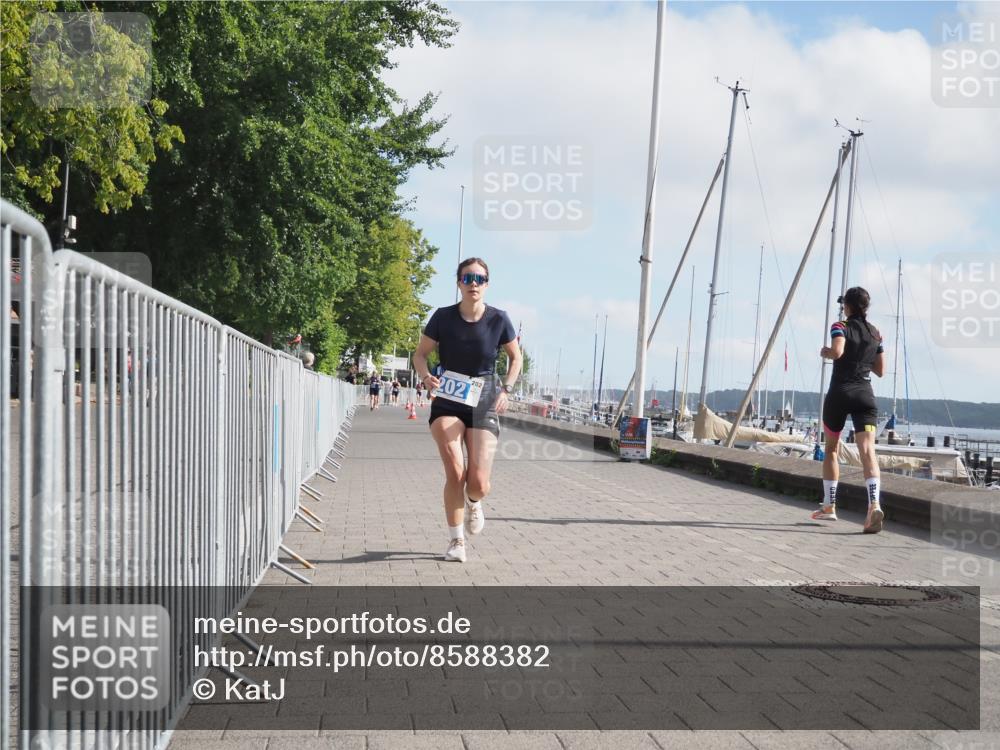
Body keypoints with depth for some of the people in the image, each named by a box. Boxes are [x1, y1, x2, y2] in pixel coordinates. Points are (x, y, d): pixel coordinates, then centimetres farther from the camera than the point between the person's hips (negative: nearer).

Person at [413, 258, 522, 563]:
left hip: (484, 405, 0)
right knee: (455, 472, -18)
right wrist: (426, 377, -17)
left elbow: (515, 357, 8)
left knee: (479, 485, -7)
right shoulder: (443, 317, -7)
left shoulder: (498, 319, -6)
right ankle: (456, 542, -1)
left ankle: (472, 502, 33)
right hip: (447, 403, 0)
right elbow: (420, 354, 4)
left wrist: (506, 389, -8)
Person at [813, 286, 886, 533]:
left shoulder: (841, 327, -2)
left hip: (839, 393, -2)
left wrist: (824, 352, -1)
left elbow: (837, 351, -22)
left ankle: (829, 506, 21)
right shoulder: (876, 333, 13)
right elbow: (880, 370, 18)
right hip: (865, 395, 3)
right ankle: (874, 504, -34)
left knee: (831, 448, 16)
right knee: (867, 449, -12)